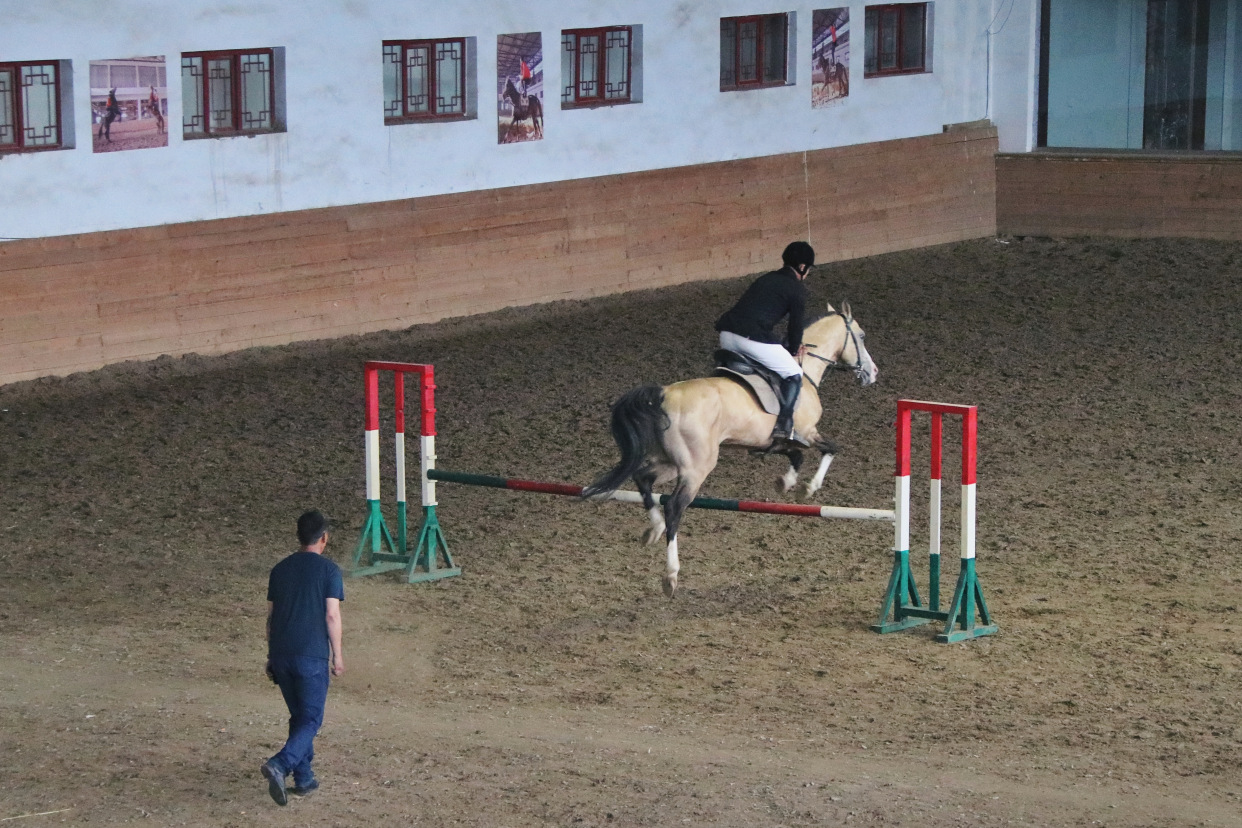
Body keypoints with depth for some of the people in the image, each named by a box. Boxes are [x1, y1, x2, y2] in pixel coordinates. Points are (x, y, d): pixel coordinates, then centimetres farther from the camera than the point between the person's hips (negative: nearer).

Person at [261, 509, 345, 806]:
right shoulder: (329, 570, -5)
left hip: (281, 654, 5)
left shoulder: (280, 570, 10)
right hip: (312, 656, -5)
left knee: (298, 716, 18)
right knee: (311, 720, -1)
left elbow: (271, 615, 13)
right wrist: (337, 655, -1)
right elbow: (332, 615, -10)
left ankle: (304, 779, 20)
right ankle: (280, 765, -23)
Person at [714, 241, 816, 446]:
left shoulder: (766, 279, 28)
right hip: (754, 339, -7)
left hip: (727, 336, 7)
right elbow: (797, 324, 7)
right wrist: (793, 351, 26)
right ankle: (784, 426, -7)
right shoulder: (797, 289, 5)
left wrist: (792, 347, 37)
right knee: (794, 375, 6)